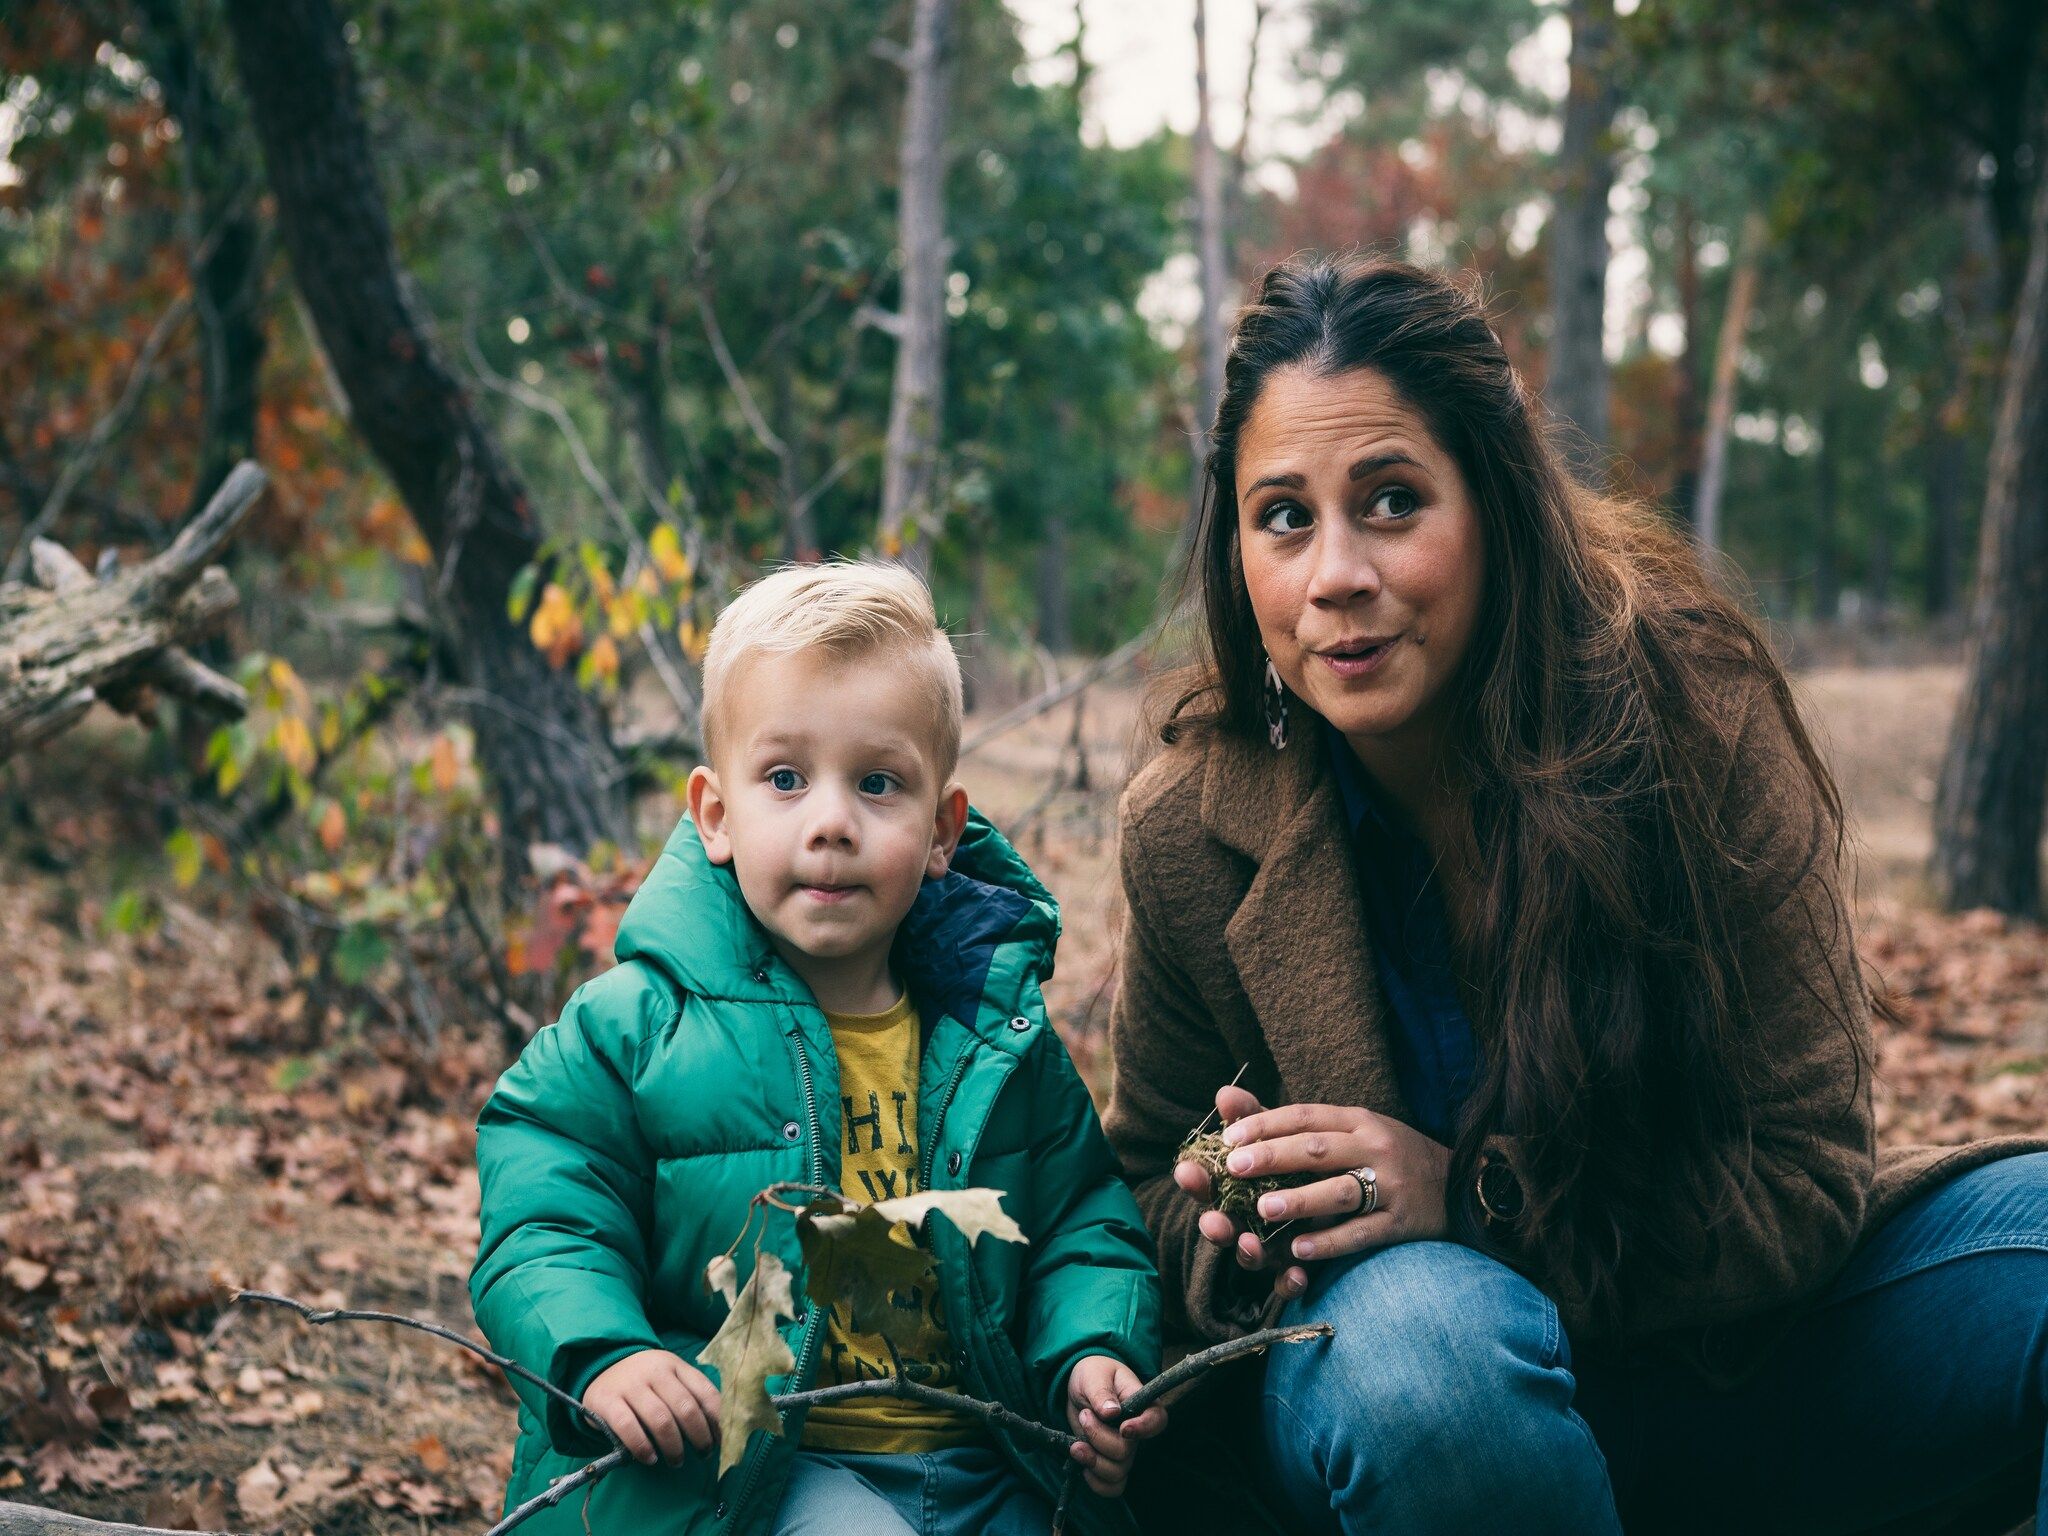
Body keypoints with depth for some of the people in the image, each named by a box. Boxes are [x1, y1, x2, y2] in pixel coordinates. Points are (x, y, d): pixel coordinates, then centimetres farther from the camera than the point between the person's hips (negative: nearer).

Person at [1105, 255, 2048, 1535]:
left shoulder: (1695, 710, -16)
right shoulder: (1191, 828, -12)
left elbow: (1806, 1171, -13)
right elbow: (1161, 1179, 5)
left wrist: (1472, 1200, -27)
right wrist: (1228, 1243, -20)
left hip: (1728, 1344, 1)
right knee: (1426, 1336, -38)